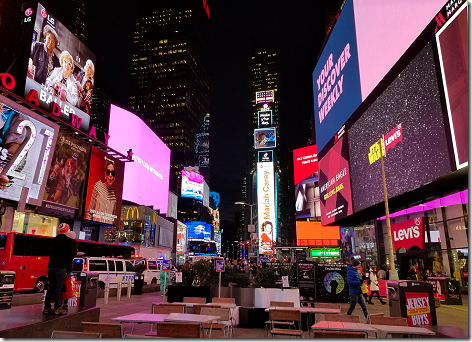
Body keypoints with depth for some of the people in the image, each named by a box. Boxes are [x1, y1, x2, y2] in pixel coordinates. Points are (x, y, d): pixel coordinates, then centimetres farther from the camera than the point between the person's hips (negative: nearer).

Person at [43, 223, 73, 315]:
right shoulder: (68, 240, -3)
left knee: (50, 287, 11)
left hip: (51, 266, 6)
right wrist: (67, 269, 1)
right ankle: (57, 308, 1)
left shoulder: (54, 240, 15)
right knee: (58, 287, -2)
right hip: (60, 267, -6)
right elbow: (69, 256, -4)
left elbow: (53, 253, 19)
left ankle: (47, 307, 14)